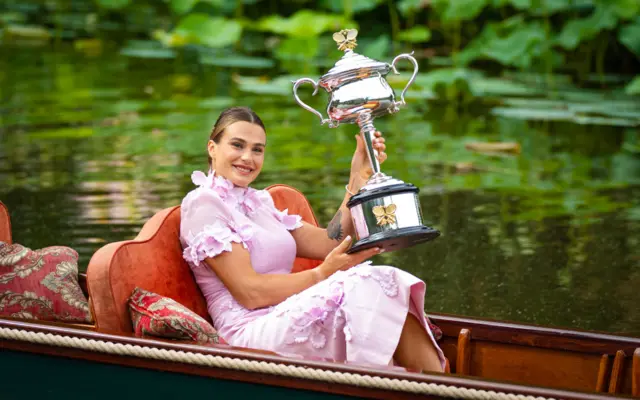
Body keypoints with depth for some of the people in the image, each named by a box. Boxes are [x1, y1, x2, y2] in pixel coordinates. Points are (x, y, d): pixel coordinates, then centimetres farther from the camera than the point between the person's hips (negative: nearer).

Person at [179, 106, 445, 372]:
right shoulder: (202, 203, -3)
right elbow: (249, 292, -12)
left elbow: (329, 243, 15)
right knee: (368, 287, -27)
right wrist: (322, 275, -16)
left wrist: (359, 178, 10)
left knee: (392, 287, -18)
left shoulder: (258, 201, 23)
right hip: (251, 332, -8)